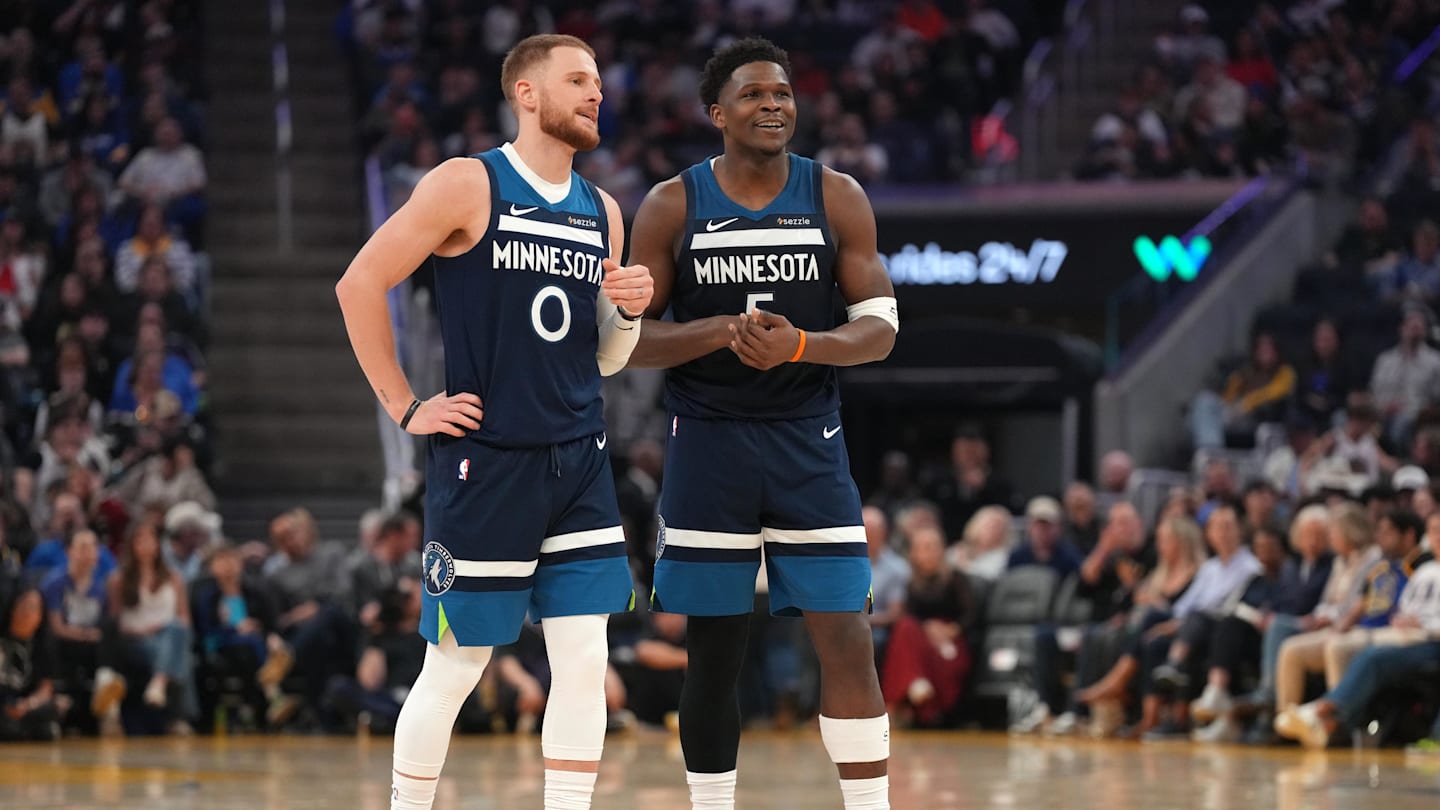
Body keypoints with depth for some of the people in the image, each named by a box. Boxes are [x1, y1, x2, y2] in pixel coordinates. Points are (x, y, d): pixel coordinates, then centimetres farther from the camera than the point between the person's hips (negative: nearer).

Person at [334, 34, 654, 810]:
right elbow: (359, 284, -8)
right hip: (484, 462, -5)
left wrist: (628, 312, -4)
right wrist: (405, 409, -8)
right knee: (455, 665, 1)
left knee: (584, 659, -2)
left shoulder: (602, 212, 11)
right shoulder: (468, 185, -7)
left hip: (578, 463, 5)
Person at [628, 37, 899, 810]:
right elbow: (628, 337, -2)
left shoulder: (838, 199, 0)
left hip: (809, 445, 0)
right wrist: (721, 332, -20)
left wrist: (800, 343, -20)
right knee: (713, 653, 6)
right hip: (707, 447, 0)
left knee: (846, 644, -5)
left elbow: (879, 327, -1)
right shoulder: (672, 207, -2)